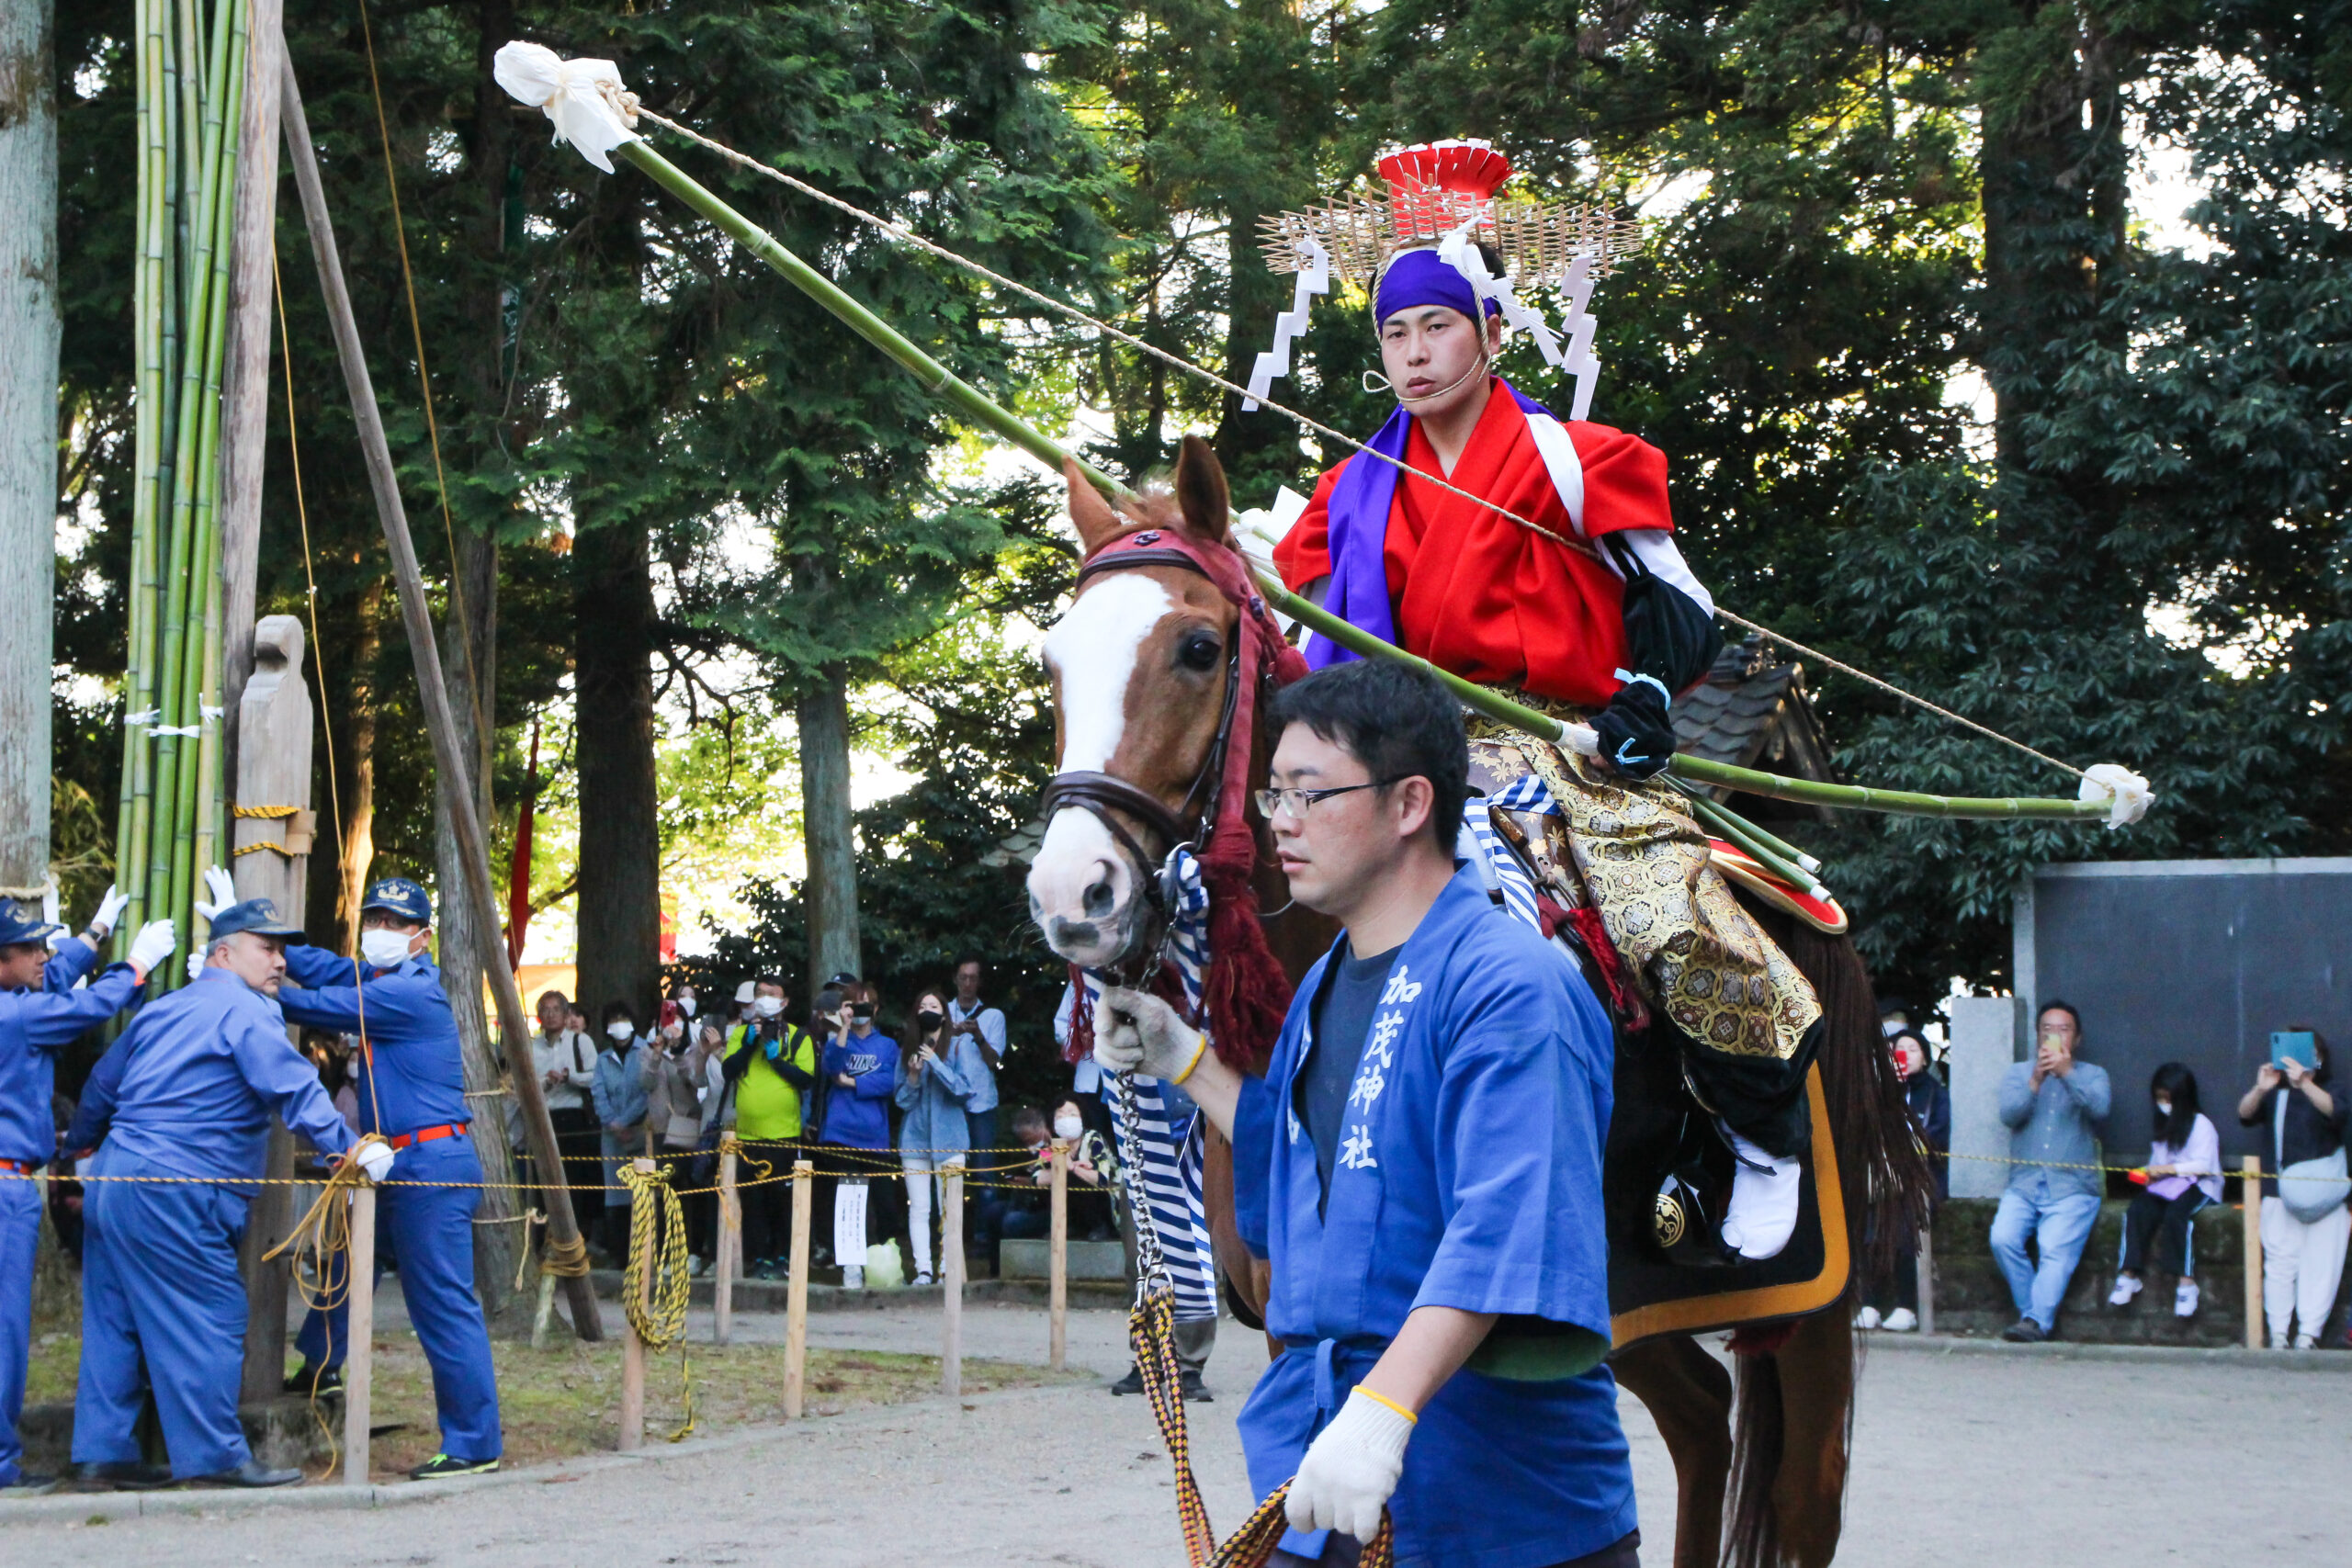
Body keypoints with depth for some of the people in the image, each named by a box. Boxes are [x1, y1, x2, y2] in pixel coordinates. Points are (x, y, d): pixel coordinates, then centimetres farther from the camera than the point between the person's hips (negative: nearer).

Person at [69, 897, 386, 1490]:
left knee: (114, 1318, 11)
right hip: (173, 1191, -10)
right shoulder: (245, 1009, -6)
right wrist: (347, 1147, -24)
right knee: (208, 1316, -5)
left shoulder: (162, 1010, 21)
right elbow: (292, 1086, -18)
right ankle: (213, 1456, -5)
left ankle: (102, 1452, 14)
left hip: (112, 1176, 10)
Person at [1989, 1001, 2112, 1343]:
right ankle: (2034, 1312, -11)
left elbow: (2100, 1108, -10)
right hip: (2024, 1184, 2)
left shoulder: (2092, 1074, 13)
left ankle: (2035, 1321, -31)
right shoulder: (2018, 1072, 17)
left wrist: (2067, 1073, -21)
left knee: (2057, 1250, -25)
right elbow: (2009, 1114, -2)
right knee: (2003, 1240, -23)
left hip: (2073, 1188, -2)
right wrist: (2036, 1080, -16)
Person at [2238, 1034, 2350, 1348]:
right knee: (2279, 1261, -4)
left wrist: (2304, 1083, -33)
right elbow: (2245, 1115, -5)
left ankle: (2308, 1334, -8)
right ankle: (2278, 1333, -3)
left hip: (2323, 1193, -1)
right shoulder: (2275, 1096, 13)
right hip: (2280, 1191, 1)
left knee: (2320, 1262, -7)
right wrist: (2259, 1089, -26)